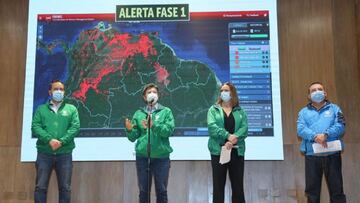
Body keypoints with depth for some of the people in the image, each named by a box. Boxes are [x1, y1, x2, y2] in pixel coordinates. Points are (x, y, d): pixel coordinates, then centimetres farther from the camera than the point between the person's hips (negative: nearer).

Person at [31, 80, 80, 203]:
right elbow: (35, 127, -1)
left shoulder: (71, 109, 12)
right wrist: (49, 139, -17)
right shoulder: (41, 109, 13)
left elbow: (75, 127, -2)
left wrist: (61, 141, -16)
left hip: (65, 154, 0)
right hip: (44, 153, 0)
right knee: (40, 187, 0)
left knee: (65, 188, 2)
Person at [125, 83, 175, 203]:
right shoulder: (139, 113, 8)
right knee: (143, 191, 8)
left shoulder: (166, 111, 5)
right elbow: (133, 137, 4)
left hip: (161, 157, -1)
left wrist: (153, 125, -23)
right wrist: (130, 130, -16)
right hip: (142, 156, 1)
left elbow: (169, 130, -11)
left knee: (161, 190, 7)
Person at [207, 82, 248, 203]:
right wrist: (228, 136, -21)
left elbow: (244, 128, -3)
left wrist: (234, 139, -20)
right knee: (218, 186, 3)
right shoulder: (213, 110, 8)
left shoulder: (240, 111, 12)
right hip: (218, 151, -1)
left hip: (237, 152, 1)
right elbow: (212, 127, -9)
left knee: (238, 186, 6)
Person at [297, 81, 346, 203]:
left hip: (332, 154, -1)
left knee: (336, 188, 1)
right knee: (312, 189, 4)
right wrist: (314, 136, -21)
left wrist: (326, 134, -20)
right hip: (311, 155, 1)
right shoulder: (304, 112, 15)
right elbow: (301, 129, -2)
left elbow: (340, 126, -2)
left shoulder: (334, 108, 14)